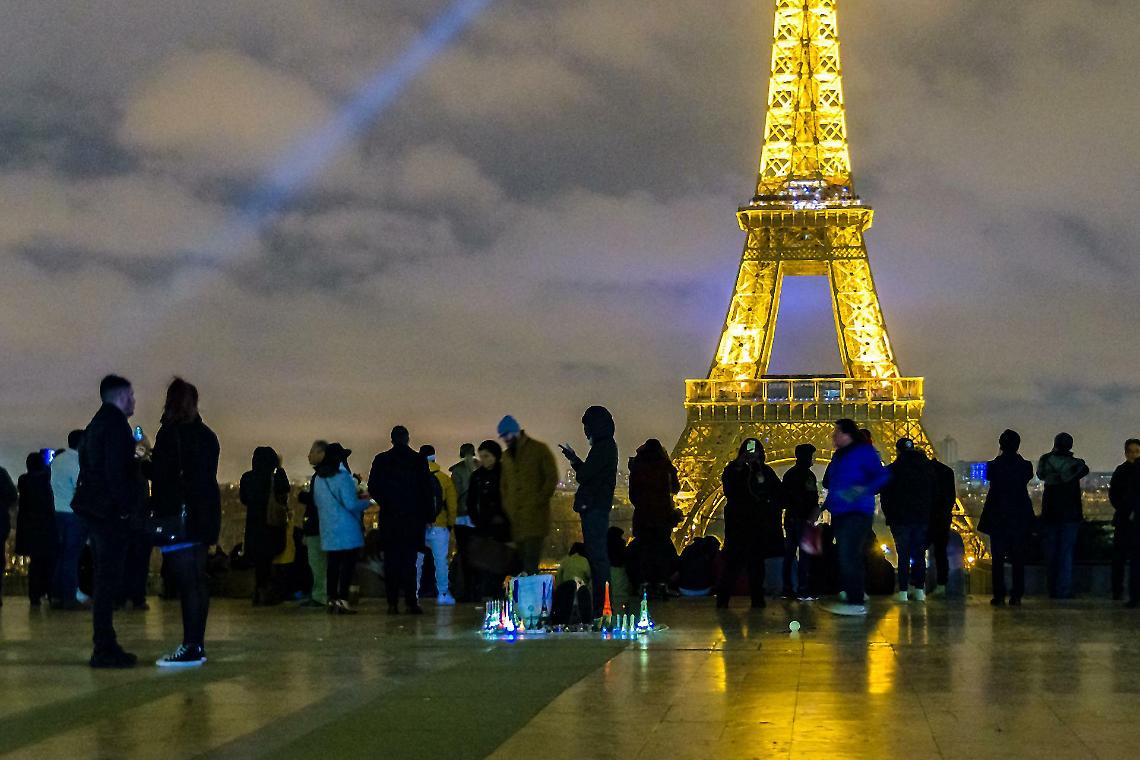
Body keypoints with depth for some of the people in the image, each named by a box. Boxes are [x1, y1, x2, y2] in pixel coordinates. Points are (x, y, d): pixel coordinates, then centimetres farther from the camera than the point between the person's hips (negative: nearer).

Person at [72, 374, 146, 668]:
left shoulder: (97, 423, 19)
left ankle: (105, 646, 16)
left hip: (96, 509, 10)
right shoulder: (116, 423, -12)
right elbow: (116, 470, -20)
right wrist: (126, 508, -17)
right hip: (112, 511, -10)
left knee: (104, 578, 13)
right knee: (108, 578, -9)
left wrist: (133, 453, 21)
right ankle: (105, 649, -9)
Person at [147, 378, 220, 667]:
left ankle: (191, 648, -12)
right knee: (198, 581, 11)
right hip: (206, 515, 8)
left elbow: (160, 475, -14)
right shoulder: (206, 435, 13)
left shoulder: (171, 433, -10)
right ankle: (197, 645, 15)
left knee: (187, 583, -10)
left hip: (179, 516, -8)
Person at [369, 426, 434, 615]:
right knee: (409, 560, 0)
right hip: (413, 517, -1)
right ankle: (411, 601, -7)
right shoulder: (419, 460, -1)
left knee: (391, 559, 4)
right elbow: (427, 490, -1)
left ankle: (392, 603, 1)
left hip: (389, 518, 1)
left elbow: (372, 488, 2)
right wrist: (428, 515, 5)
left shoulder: (381, 460, 2)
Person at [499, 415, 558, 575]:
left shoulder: (539, 450, 2)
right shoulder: (507, 456, 20)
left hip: (535, 514, -6)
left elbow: (552, 478, -2)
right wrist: (506, 507, 11)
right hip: (516, 517, 6)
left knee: (531, 563, -15)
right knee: (521, 560, 2)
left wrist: (539, 501, -11)